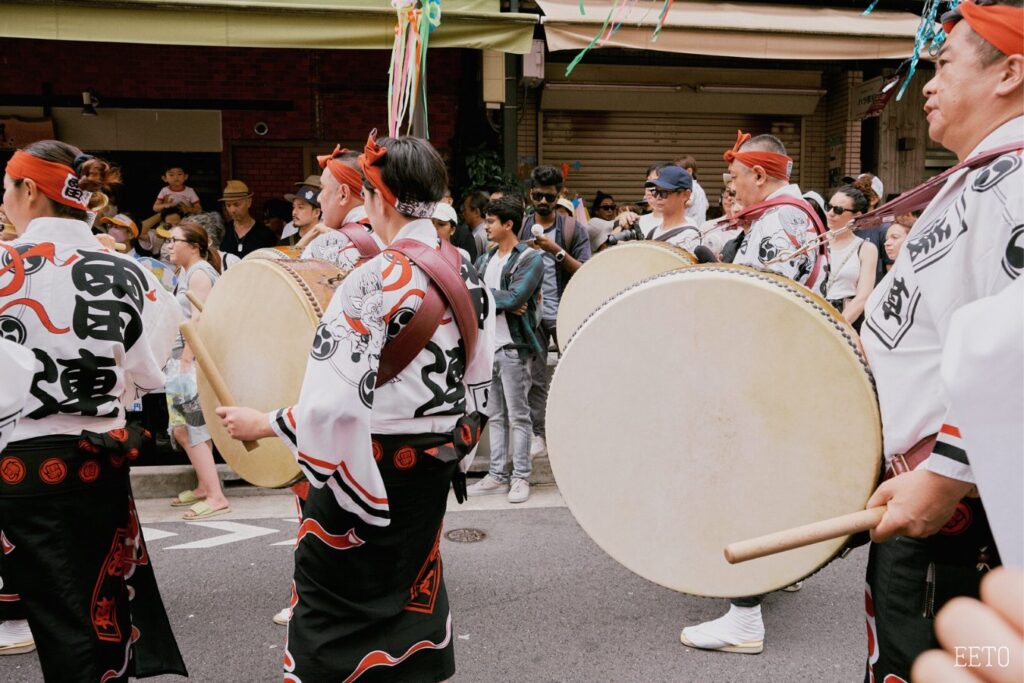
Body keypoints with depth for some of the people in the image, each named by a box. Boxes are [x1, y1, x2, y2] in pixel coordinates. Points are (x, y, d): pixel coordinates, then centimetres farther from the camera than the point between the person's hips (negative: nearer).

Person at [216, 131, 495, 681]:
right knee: (414, 585, 22)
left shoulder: (373, 281, -22)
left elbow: (335, 404, -26)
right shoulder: (467, 277, 0)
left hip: (369, 465, -7)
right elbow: (478, 386, 6)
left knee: (331, 603, 9)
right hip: (437, 460, 7)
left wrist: (260, 424, -12)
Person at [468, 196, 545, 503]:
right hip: (486, 345, 6)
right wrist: (499, 301, -13)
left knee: (518, 416, 0)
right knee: (495, 415, 11)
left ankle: (521, 477, 7)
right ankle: (497, 475, 18)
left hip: (513, 347, -6)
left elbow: (514, 297, -18)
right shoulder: (485, 259, 15)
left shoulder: (530, 259, -5)